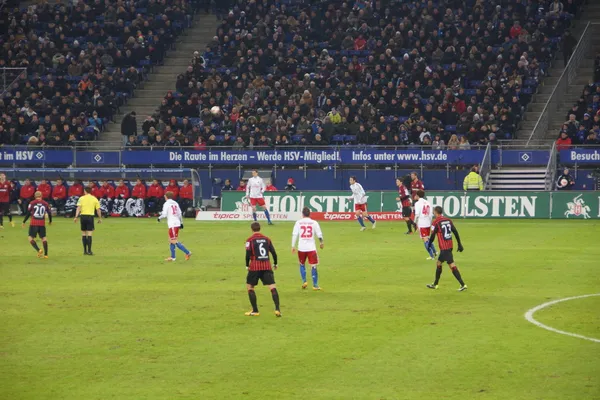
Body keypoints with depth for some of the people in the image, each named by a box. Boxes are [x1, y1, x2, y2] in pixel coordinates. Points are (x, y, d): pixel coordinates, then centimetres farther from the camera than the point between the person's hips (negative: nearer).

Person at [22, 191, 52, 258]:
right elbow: (49, 213, 11)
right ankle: (46, 254, 8)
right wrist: (50, 221, 30)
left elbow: (28, 213, -3)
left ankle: (38, 250, -17)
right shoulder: (45, 204, 5)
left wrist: (24, 222, 8)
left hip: (33, 223, -3)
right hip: (42, 224, 3)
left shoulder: (32, 203, -2)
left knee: (30, 237, 3)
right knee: (43, 238, 11)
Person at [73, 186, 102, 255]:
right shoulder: (94, 199, 5)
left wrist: (76, 217, -9)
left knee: (83, 234, 9)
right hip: (90, 216, -1)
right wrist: (100, 218, 14)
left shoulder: (81, 198, 3)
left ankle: (85, 251, 11)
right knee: (89, 234, -2)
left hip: (83, 216, 1)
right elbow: (98, 210, 4)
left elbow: (78, 208, -6)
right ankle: (89, 251, -7)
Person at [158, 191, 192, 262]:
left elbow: (164, 214, -14)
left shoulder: (166, 204, -7)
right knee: (171, 240, 15)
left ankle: (187, 252, -14)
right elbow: (180, 214, 15)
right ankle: (172, 257, 16)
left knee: (174, 241, -7)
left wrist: (159, 218, 5)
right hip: (177, 223, 8)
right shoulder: (175, 203, 15)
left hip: (172, 224, -8)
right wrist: (181, 223, 22)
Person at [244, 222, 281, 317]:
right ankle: (277, 309, -17)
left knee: (249, 287, 14)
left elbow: (248, 254, -9)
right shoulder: (267, 239, 9)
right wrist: (275, 264, 21)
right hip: (267, 266, 3)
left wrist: (247, 265, 4)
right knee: (272, 287, -3)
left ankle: (255, 311, 11)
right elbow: (274, 252, 8)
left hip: (255, 267, -2)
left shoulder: (250, 240, -2)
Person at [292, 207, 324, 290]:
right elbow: (319, 235, 3)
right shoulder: (314, 222, -1)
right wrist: (322, 243, 21)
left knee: (302, 265, 21)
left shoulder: (298, 222, -1)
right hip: (311, 248, -1)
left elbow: (294, 235, -5)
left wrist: (293, 246, 2)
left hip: (301, 248, 1)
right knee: (313, 266, 3)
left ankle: (304, 281, 12)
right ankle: (315, 285, 2)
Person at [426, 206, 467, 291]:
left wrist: (429, 245, 12)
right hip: (450, 245, 8)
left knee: (452, 265, -10)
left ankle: (463, 285, -16)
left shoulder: (436, 223, -10)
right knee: (439, 263, 21)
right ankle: (435, 284, 31)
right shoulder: (448, 220, 9)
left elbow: (432, 236, -6)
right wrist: (459, 244, 12)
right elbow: (455, 232, 8)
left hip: (444, 247, -8)